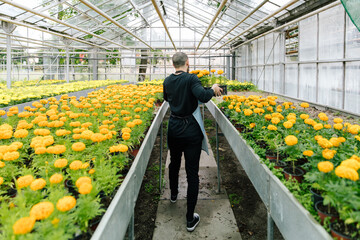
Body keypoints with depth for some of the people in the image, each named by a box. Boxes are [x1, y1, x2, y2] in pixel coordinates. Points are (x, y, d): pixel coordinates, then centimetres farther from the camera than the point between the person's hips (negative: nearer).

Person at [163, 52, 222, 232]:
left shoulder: (167, 81, 3)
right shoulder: (191, 79, -14)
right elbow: (203, 97, -29)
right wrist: (213, 89, -10)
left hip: (174, 128, 5)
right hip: (191, 130, -5)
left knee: (174, 163, 28)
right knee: (192, 172, 0)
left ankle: (173, 194, 52)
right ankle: (190, 219, 6)